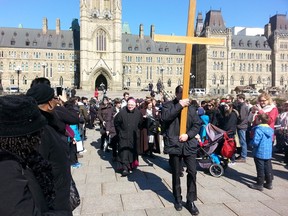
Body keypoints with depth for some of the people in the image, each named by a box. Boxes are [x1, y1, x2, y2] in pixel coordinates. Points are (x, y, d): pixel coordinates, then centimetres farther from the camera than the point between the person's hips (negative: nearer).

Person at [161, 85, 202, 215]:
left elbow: (197, 124, 4)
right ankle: (178, 199, 30)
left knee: (192, 172, 1)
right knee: (176, 173, 11)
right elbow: (165, 117, -19)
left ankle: (190, 201, 18)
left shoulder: (191, 108, 9)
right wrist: (179, 105, -20)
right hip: (174, 144, -2)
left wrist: (188, 135, -12)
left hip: (189, 144, 2)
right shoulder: (168, 105, 1)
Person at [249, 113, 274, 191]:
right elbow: (271, 140, 18)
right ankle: (269, 183, 27)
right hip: (268, 153, 7)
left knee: (260, 169, 3)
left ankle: (259, 184, 13)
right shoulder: (270, 129, 6)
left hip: (259, 153, -7)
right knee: (268, 168, 16)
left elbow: (255, 142, -24)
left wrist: (251, 142, -4)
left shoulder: (258, 130, -21)